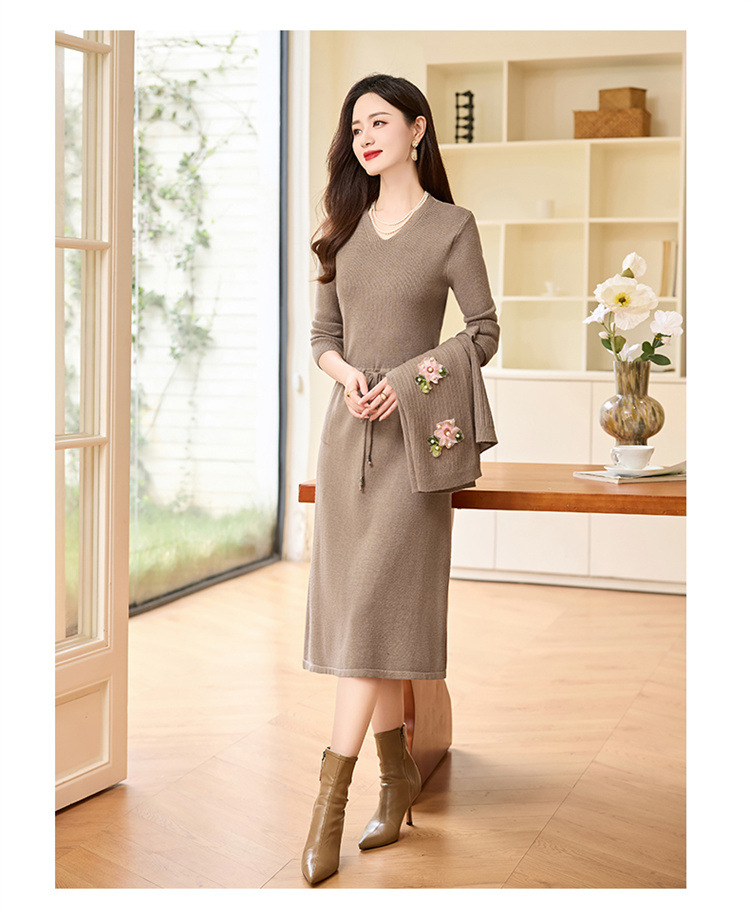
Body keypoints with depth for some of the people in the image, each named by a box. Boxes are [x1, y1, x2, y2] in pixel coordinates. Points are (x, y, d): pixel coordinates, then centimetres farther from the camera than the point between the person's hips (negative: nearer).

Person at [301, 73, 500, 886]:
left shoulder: (451, 226, -1)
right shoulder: (345, 229, 12)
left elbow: (483, 333, -2)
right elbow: (322, 332, 13)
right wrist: (345, 371, -9)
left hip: (411, 436, -5)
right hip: (345, 429, 5)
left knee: (374, 606, -11)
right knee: (352, 605, 6)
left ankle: (330, 799, -10)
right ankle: (398, 770, 19)